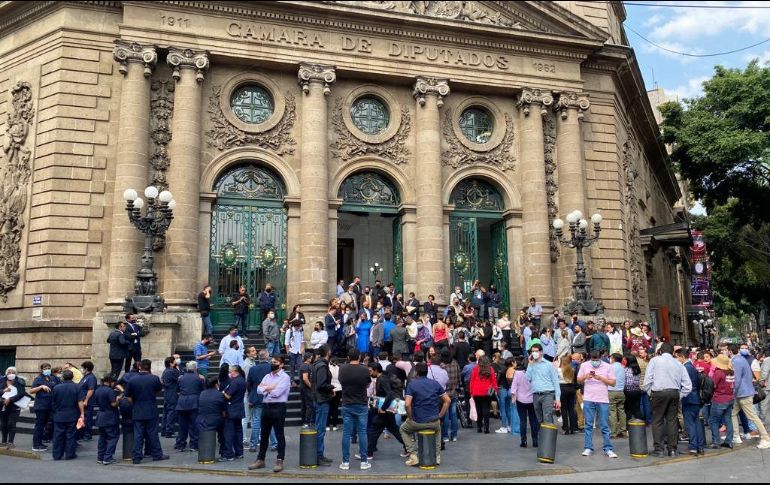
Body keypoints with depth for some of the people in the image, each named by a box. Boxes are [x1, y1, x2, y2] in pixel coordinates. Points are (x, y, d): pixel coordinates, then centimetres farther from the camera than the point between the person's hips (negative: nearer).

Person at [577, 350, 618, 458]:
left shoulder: (608, 367, 1)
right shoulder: (584, 365, 4)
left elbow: (613, 382, -1)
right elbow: (578, 381, 9)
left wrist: (601, 378, -15)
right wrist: (585, 377, -11)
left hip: (603, 400, -1)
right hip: (588, 400, 1)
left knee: (605, 426, 2)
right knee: (588, 425, 5)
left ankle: (608, 449, 9)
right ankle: (588, 448, 11)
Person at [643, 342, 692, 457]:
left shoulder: (654, 360, 4)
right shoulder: (678, 364, 12)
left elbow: (647, 379, -4)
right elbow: (688, 385, 8)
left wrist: (650, 393, 7)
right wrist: (679, 396, 15)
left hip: (659, 393, -3)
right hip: (674, 393, 3)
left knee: (657, 421, 3)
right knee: (672, 421, 10)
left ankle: (659, 449, 1)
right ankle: (672, 449, 10)